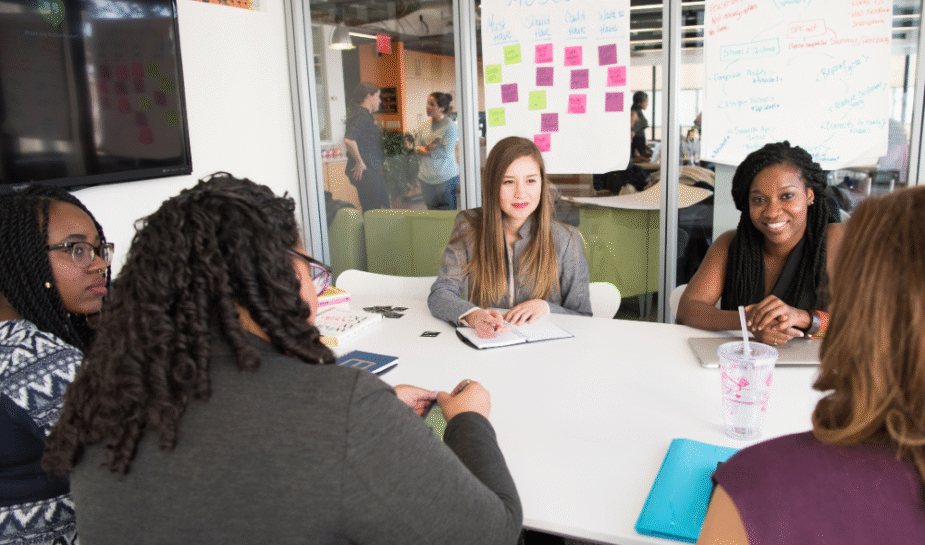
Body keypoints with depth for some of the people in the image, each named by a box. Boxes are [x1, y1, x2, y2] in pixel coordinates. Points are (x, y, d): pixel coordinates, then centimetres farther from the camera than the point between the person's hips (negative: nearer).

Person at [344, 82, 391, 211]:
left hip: (373, 171, 11)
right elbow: (349, 140, -30)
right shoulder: (361, 115, -15)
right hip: (364, 172, -11)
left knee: (385, 208, 15)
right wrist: (359, 163, -21)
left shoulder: (366, 115, 18)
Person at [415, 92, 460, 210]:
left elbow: (446, 152, -16)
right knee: (431, 208, 9)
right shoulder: (424, 125, 9)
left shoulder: (450, 126, -9)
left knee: (448, 213, -1)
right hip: (426, 177, 6)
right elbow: (417, 147, 9)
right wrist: (425, 148, -13)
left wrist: (425, 151, -8)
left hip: (445, 177, -5)